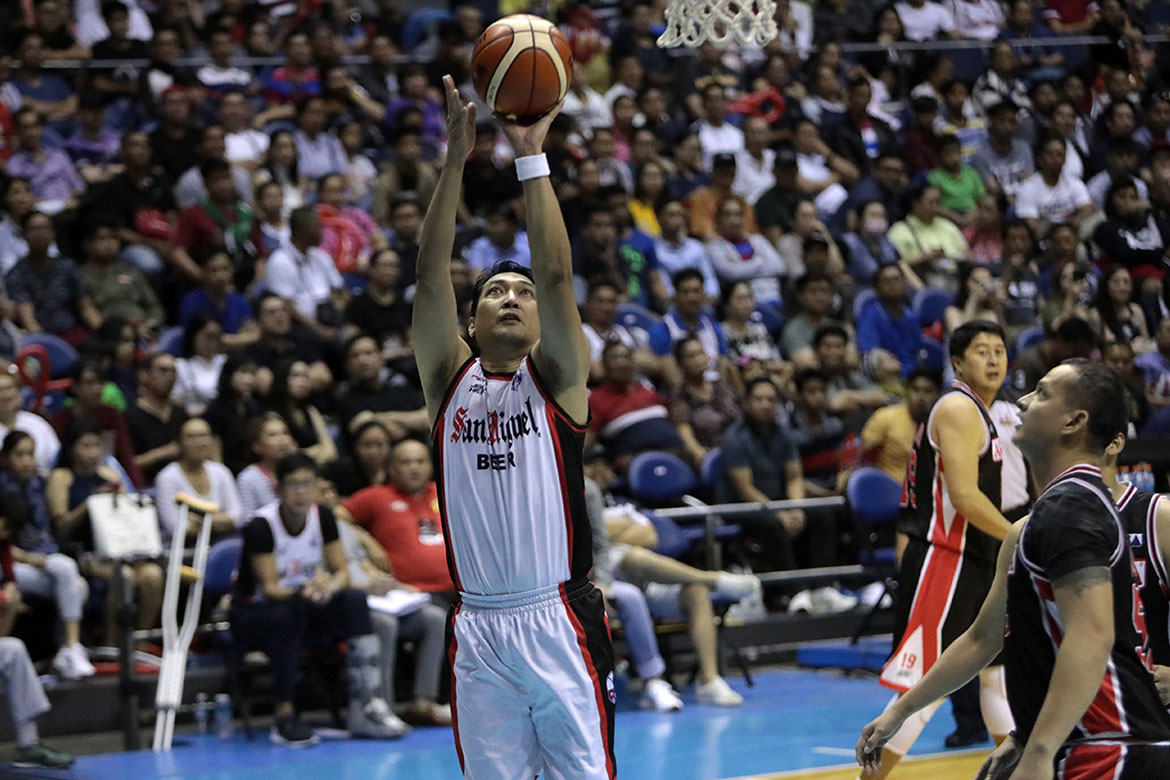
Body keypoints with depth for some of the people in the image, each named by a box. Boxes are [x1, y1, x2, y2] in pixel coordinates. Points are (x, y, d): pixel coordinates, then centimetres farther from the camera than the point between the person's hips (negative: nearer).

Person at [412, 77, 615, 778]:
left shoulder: (557, 378, 4)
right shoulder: (450, 382, 9)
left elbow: (557, 277, -9)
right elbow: (431, 279, -2)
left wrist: (532, 156, -12)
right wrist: (456, 159, -9)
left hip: (559, 620, -2)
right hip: (478, 629, 2)